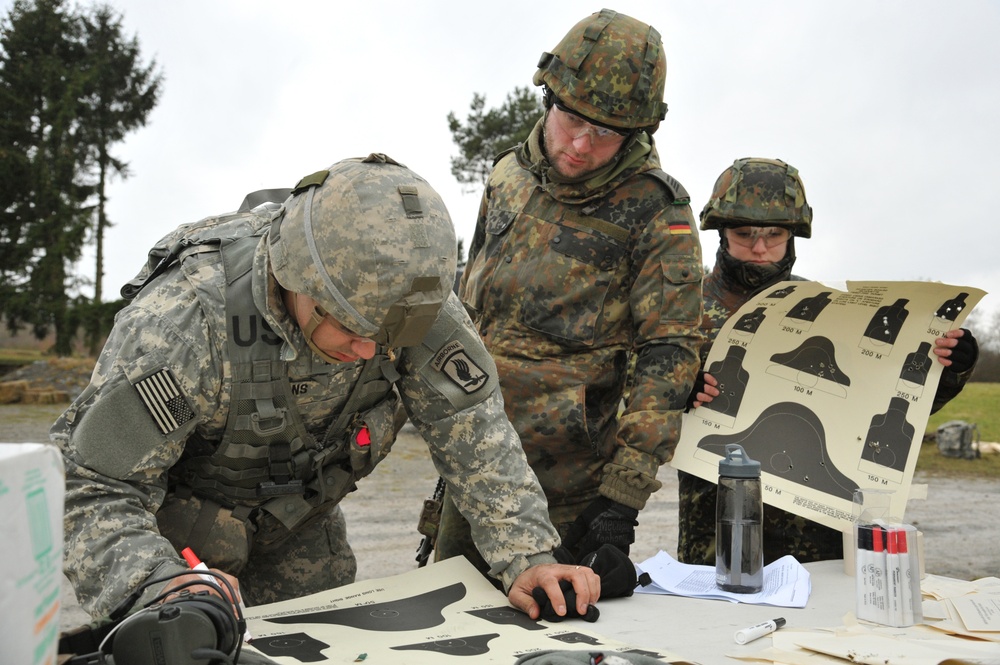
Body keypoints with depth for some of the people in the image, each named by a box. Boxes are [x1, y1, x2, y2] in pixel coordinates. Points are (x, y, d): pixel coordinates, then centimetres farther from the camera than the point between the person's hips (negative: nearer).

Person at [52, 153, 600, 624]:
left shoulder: (403, 294, -25)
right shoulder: (180, 321, -37)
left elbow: (471, 427, -17)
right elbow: (95, 489, -31)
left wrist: (525, 553, -26)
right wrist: (156, 586, -50)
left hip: (302, 523, 4)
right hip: (182, 532, -3)